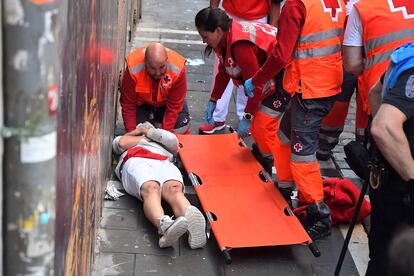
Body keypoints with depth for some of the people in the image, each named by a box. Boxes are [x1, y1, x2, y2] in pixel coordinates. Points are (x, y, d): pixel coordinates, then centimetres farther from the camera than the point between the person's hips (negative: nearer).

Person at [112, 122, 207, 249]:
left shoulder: (163, 143, 48)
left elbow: (172, 141, 23)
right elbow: (122, 143, 23)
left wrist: (148, 131, 34)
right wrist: (143, 136, 37)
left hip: (163, 163, 1)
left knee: (174, 189, -36)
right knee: (151, 188, -39)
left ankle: (191, 218, -70)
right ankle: (164, 224, -71)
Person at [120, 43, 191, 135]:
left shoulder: (178, 70, -35)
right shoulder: (133, 70, -35)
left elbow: (174, 106, -27)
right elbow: (128, 105, -24)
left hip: (165, 102, 1)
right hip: (142, 102, 0)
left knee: (182, 127, -16)